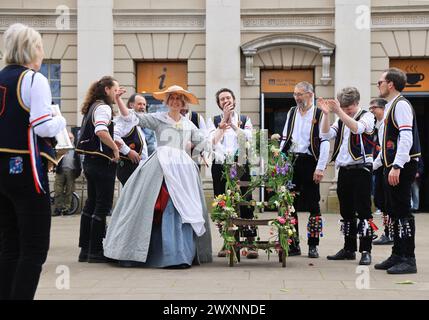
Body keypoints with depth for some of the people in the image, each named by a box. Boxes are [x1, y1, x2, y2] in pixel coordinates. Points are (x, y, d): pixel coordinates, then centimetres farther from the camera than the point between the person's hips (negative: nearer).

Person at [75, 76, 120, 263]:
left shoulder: (92, 107, 16)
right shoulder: (103, 107, -13)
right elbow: (101, 131, -30)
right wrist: (115, 148, -19)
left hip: (90, 161, 10)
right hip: (102, 161, -10)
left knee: (91, 203, 13)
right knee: (103, 205, -4)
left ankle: (85, 249, 17)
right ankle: (95, 251, 0)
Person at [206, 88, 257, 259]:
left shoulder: (244, 120, 13)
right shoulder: (213, 121, 13)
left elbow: (248, 138, -5)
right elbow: (213, 141, -5)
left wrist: (232, 124, -6)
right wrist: (224, 120, -6)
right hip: (220, 166, 1)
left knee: (245, 202, -8)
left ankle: (250, 243, -6)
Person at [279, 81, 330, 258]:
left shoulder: (319, 114, -4)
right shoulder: (292, 113, 14)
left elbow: (325, 142, -9)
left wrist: (320, 168, -14)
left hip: (309, 162, -5)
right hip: (291, 161, 5)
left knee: (313, 205, 2)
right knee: (290, 204, 5)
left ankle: (313, 245, 9)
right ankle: (293, 244, 12)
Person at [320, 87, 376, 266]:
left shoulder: (367, 116, -1)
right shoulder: (340, 120, 16)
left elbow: (356, 128, -22)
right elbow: (326, 135, 2)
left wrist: (339, 111, -29)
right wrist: (326, 114, -10)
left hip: (361, 169, -6)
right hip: (344, 169, 6)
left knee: (363, 211, -7)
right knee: (346, 212, 11)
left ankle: (366, 251, -5)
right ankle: (349, 249, 19)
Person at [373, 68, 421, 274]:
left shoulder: (401, 105, -12)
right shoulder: (390, 107, 19)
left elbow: (406, 138, -22)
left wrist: (396, 167, -28)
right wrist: (374, 165, 28)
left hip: (402, 167, -10)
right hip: (392, 167, 10)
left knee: (402, 211, -8)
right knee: (394, 211, 12)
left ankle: (408, 260, -5)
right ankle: (398, 256, 20)